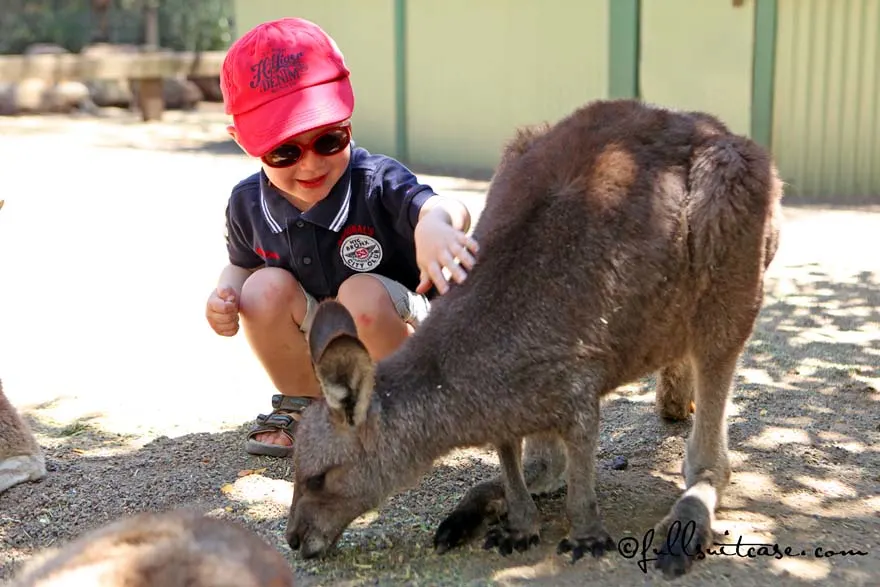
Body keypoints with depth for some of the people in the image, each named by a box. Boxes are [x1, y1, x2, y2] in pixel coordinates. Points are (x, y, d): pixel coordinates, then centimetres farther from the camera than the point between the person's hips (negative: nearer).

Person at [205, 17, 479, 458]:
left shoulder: (376, 182, -26)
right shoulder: (248, 203, -12)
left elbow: (435, 205, -47)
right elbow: (241, 265, 9)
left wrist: (434, 223, -73)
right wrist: (225, 293, -15)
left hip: (396, 342, -4)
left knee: (363, 294, -33)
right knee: (267, 288, -21)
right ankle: (302, 403, 3)